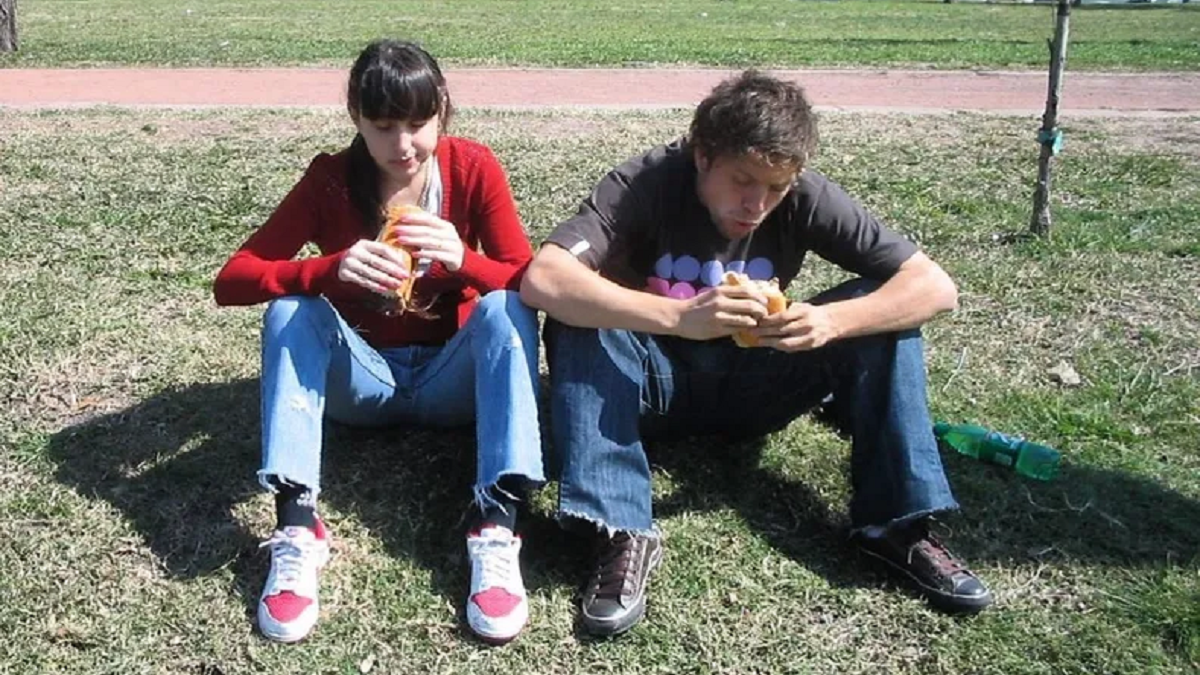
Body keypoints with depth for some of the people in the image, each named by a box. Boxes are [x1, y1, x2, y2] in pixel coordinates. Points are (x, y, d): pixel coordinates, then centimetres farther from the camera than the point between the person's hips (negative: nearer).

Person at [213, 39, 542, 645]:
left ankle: (495, 530, -38)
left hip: (451, 376, 0)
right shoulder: (330, 179, -12)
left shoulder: (473, 167, -11)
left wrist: (463, 260, -37)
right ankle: (296, 529, -36)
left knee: (505, 308, -29)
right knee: (291, 309, -26)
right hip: (362, 377, 1)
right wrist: (332, 269, -36)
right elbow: (231, 280, -18)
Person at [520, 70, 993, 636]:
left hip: (752, 390, 2)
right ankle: (621, 530, -33)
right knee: (578, 318, -31)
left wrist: (833, 321, -37)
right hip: (654, 385, -2)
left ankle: (897, 523, -18)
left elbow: (936, 287, -18)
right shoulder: (644, 184, -22)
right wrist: (678, 317, -49)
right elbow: (542, 280, -38)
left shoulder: (806, 197, -15)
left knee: (881, 309, -18)